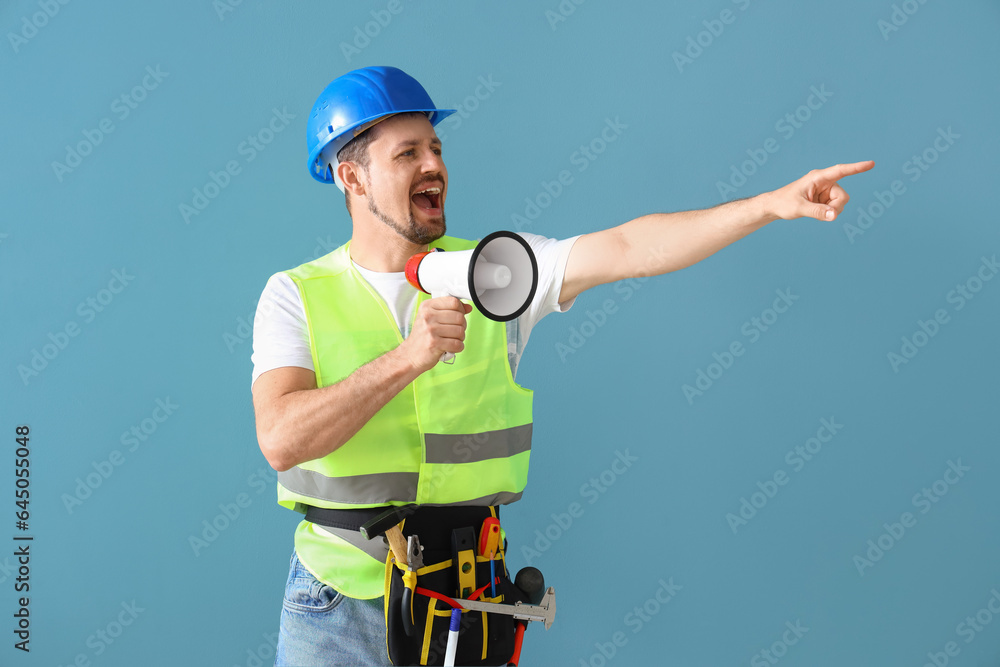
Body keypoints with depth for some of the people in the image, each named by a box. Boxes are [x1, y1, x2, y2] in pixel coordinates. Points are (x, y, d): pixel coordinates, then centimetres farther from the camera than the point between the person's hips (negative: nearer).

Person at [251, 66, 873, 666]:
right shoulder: (296, 295, -4)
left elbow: (627, 249, -12)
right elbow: (282, 440, -18)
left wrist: (774, 204, -22)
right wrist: (408, 357, -26)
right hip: (338, 601, -1)